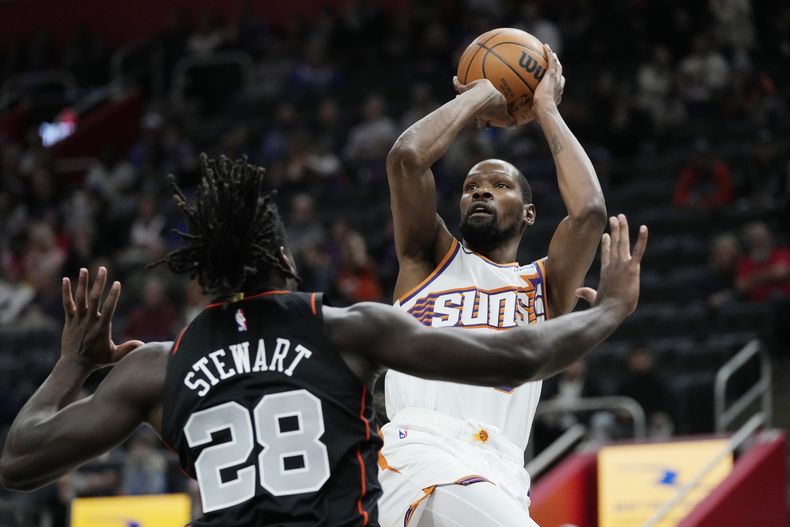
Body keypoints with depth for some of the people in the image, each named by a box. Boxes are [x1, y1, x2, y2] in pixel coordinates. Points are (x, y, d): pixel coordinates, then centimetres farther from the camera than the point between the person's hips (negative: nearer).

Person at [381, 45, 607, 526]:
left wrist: (547, 109, 17)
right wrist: (481, 98, 19)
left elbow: (590, 211, 5)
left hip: (501, 477, 3)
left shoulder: (544, 287, 24)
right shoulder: (430, 260, 22)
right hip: (420, 454, -3)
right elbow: (406, 156, 6)